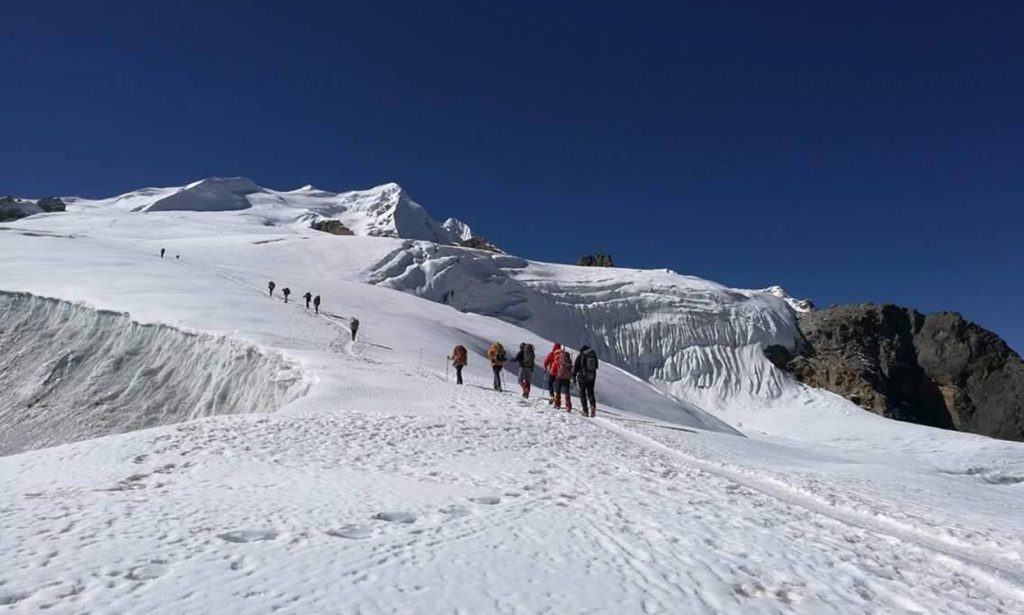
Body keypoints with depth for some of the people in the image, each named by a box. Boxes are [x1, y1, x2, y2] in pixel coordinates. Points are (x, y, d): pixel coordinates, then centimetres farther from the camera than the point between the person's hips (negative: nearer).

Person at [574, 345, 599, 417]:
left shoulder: (580, 356, -4)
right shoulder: (594, 355, 7)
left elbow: (575, 367, -5)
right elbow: (596, 366, 13)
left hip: (582, 377, -3)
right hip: (592, 377, 3)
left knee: (582, 393, 8)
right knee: (590, 393, 13)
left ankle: (585, 411, 2)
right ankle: (593, 405, -15)